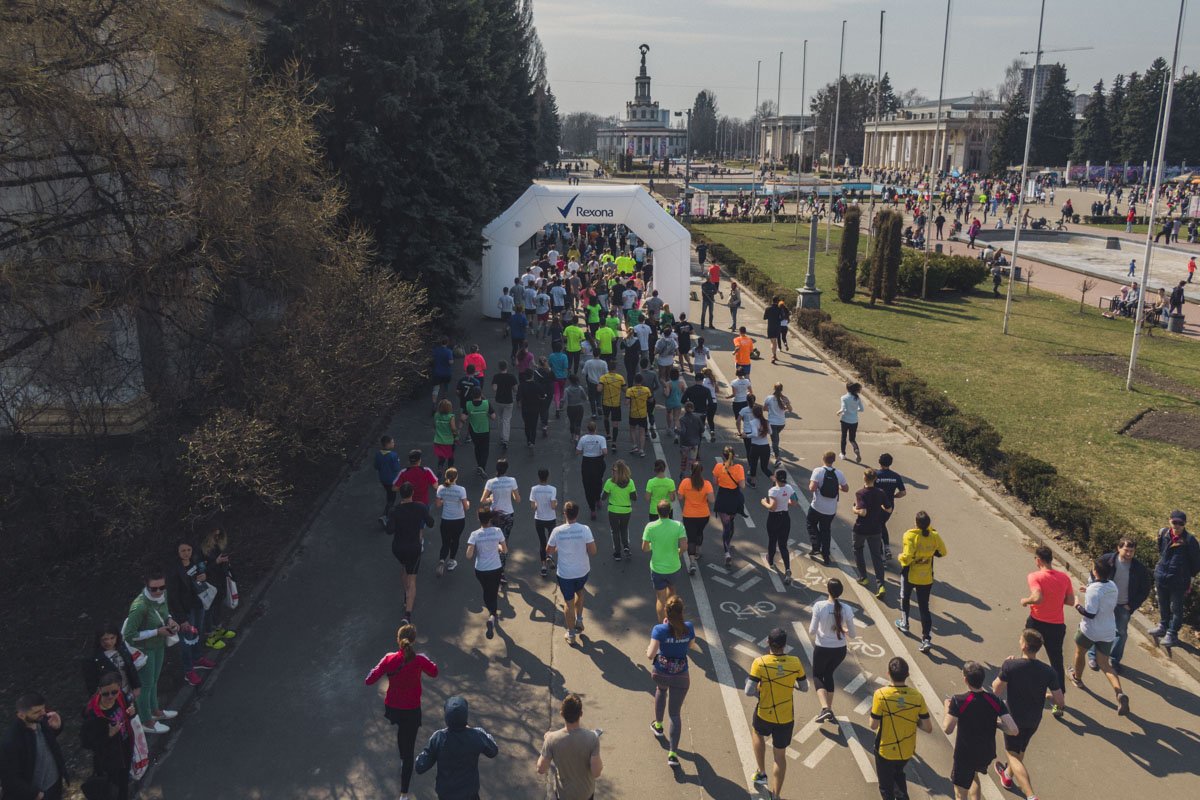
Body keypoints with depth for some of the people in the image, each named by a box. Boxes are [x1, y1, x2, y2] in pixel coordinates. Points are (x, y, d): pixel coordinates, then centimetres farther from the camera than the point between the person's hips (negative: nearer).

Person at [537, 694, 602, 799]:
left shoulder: (552, 739, -25)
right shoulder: (592, 738, -27)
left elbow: (541, 770, -16)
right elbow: (596, 772, -25)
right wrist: (601, 764, -4)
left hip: (563, 794, 0)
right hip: (586, 792, 0)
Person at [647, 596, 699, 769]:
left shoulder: (659, 630, -20)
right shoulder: (689, 628, -13)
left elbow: (650, 655, -20)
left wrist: (649, 650, -1)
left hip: (661, 673, 0)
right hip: (681, 677, 0)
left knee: (661, 690, 36)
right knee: (675, 714, 8)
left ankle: (658, 725, 49)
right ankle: (672, 754, 3)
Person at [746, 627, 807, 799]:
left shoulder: (760, 663, -20)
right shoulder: (795, 663, -13)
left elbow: (749, 692, -21)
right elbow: (804, 688, 0)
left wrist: (759, 689, 1)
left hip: (764, 716, -1)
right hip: (786, 719, 1)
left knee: (756, 732, 33)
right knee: (780, 756, 18)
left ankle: (762, 773, 33)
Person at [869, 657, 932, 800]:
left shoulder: (881, 695, -23)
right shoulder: (917, 696, -14)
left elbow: (873, 725, -17)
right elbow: (928, 728, -9)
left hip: (886, 751, -3)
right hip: (907, 751, 3)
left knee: (886, 786, 18)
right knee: (898, 773, 34)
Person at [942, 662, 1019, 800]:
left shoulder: (958, 701, -24)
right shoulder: (995, 701, -13)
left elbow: (947, 730, -20)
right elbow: (1014, 730, -17)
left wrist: (947, 708, -4)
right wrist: (995, 723, 1)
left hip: (964, 755, -4)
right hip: (987, 755, 4)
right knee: (973, 774, 36)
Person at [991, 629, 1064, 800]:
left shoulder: (1010, 665, -26)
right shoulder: (1048, 671, -18)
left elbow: (997, 690, -14)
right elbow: (1061, 703, -13)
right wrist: (1046, 696, 8)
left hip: (1014, 718, -4)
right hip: (1034, 720, 4)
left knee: (1013, 754, 7)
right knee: (1020, 749, 28)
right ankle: (1008, 776, 51)